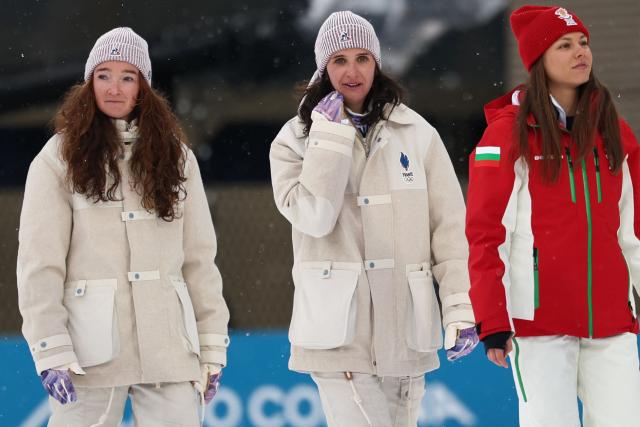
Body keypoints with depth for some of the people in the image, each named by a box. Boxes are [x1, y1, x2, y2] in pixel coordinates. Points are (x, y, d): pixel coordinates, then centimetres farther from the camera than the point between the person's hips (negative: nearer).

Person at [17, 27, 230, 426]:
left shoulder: (176, 157, 13)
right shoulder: (61, 158, 2)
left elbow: (200, 256, 11)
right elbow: (39, 262, -3)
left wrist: (212, 346, 5)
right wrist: (50, 351, -12)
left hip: (168, 344, 2)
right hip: (93, 345, -2)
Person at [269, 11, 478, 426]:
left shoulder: (417, 134, 6)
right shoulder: (295, 139, 4)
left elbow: (449, 225, 4)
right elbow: (313, 216, -12)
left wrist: (460, 309, -4)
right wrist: (330, 137, -10)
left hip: (405, 327, 2)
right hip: (340, 329, -2)